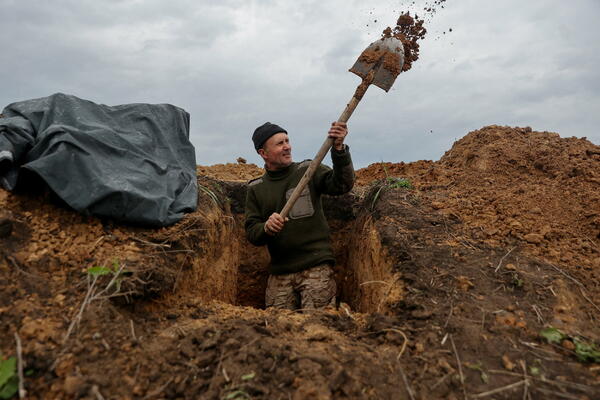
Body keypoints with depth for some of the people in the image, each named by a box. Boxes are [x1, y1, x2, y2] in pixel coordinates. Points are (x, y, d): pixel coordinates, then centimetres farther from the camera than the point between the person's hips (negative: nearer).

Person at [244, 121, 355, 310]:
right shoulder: (256, 188, 10)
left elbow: (342, 184, -13)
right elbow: (251, 233, 5)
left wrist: (338, 148, -26)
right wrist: (266, 228, -18)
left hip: (316, 267, -2)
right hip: (279, 273, 3)